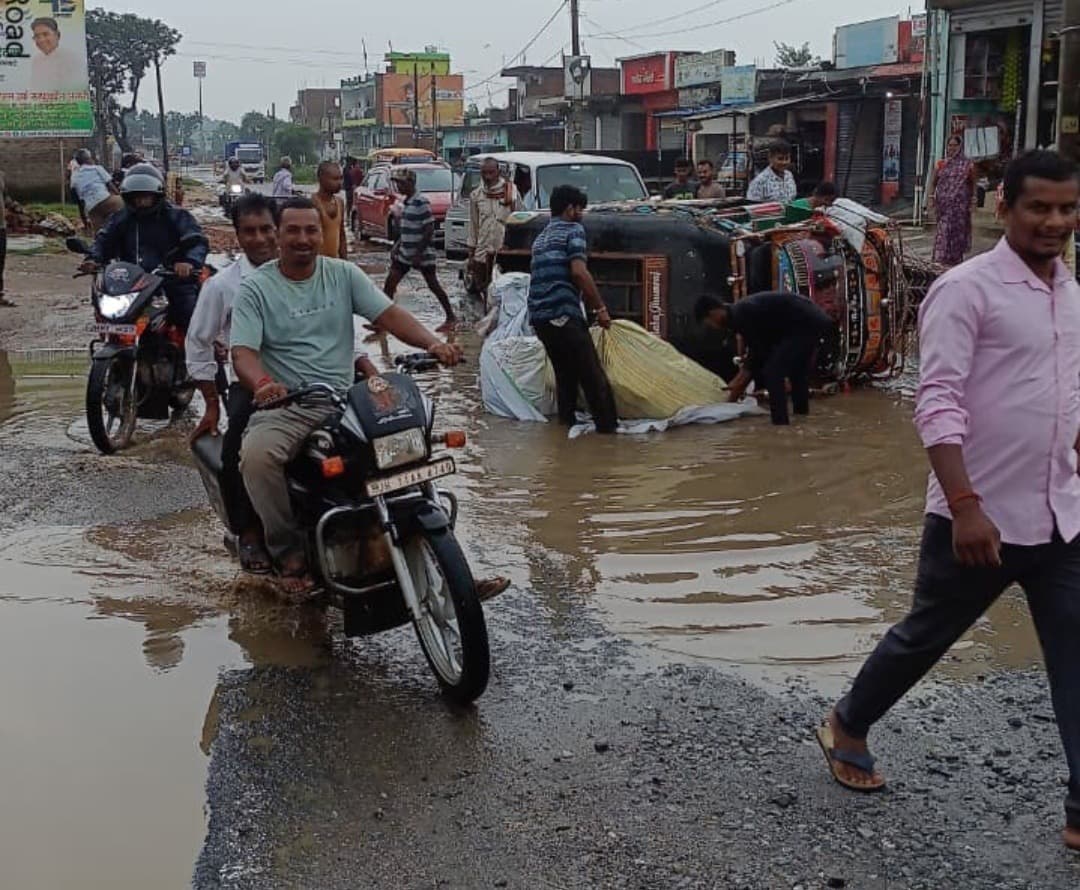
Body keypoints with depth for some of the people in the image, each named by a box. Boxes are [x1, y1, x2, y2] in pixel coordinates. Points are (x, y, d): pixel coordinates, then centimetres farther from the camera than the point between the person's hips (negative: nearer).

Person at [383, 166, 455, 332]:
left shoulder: (421, 202, -17)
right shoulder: (406, 202, 10)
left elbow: (429, 230, -20)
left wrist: (419, 254, -21)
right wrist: (396, 247, 14)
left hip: (422, 253, -9)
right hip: (405, 253, 9)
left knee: (433, 286, 0)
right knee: (389, 284, 4)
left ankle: (451, 318, 12)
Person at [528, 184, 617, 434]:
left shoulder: (540, 238, 25)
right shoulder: (573, 230, 0)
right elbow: (578, 272, -13)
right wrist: (600, 308, -9)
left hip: (538, 316, 8)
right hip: (564, 313, -8)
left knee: (565, 375, 17)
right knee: (593, 376, -7)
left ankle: (567, 423, 17)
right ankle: (608, 426, -9)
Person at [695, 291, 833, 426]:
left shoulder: (741, 314, -15)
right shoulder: (742, 310, 16)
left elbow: (759, 352, -11)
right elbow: (757, 350, 22)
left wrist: (739, 386, -1)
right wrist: (739, 381, 22)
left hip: (805, 325, -11)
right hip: (813, 322, 11)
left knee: (773, 372, -9)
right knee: (797, 374, 22)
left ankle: (780, 425, -8)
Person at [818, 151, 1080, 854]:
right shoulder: (966, 290, -13)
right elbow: (938, 402, -20)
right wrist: (965, 505, -28)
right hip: (981, 518, -6)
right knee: (924, 638, 12)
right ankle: (847, 728, 36)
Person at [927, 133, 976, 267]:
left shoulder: (968, 165, 3)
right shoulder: (940, 164, 6)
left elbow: (972, 185, 4)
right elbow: (933, 183, 8)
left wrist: (973, 202, -2)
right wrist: (931, 198, -2)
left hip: (960, 204, 0)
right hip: (944, 204, 1)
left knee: (958, 230, 2)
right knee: (944, 231, -3)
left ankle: (956, 259, 10)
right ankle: (942, 257, 2)